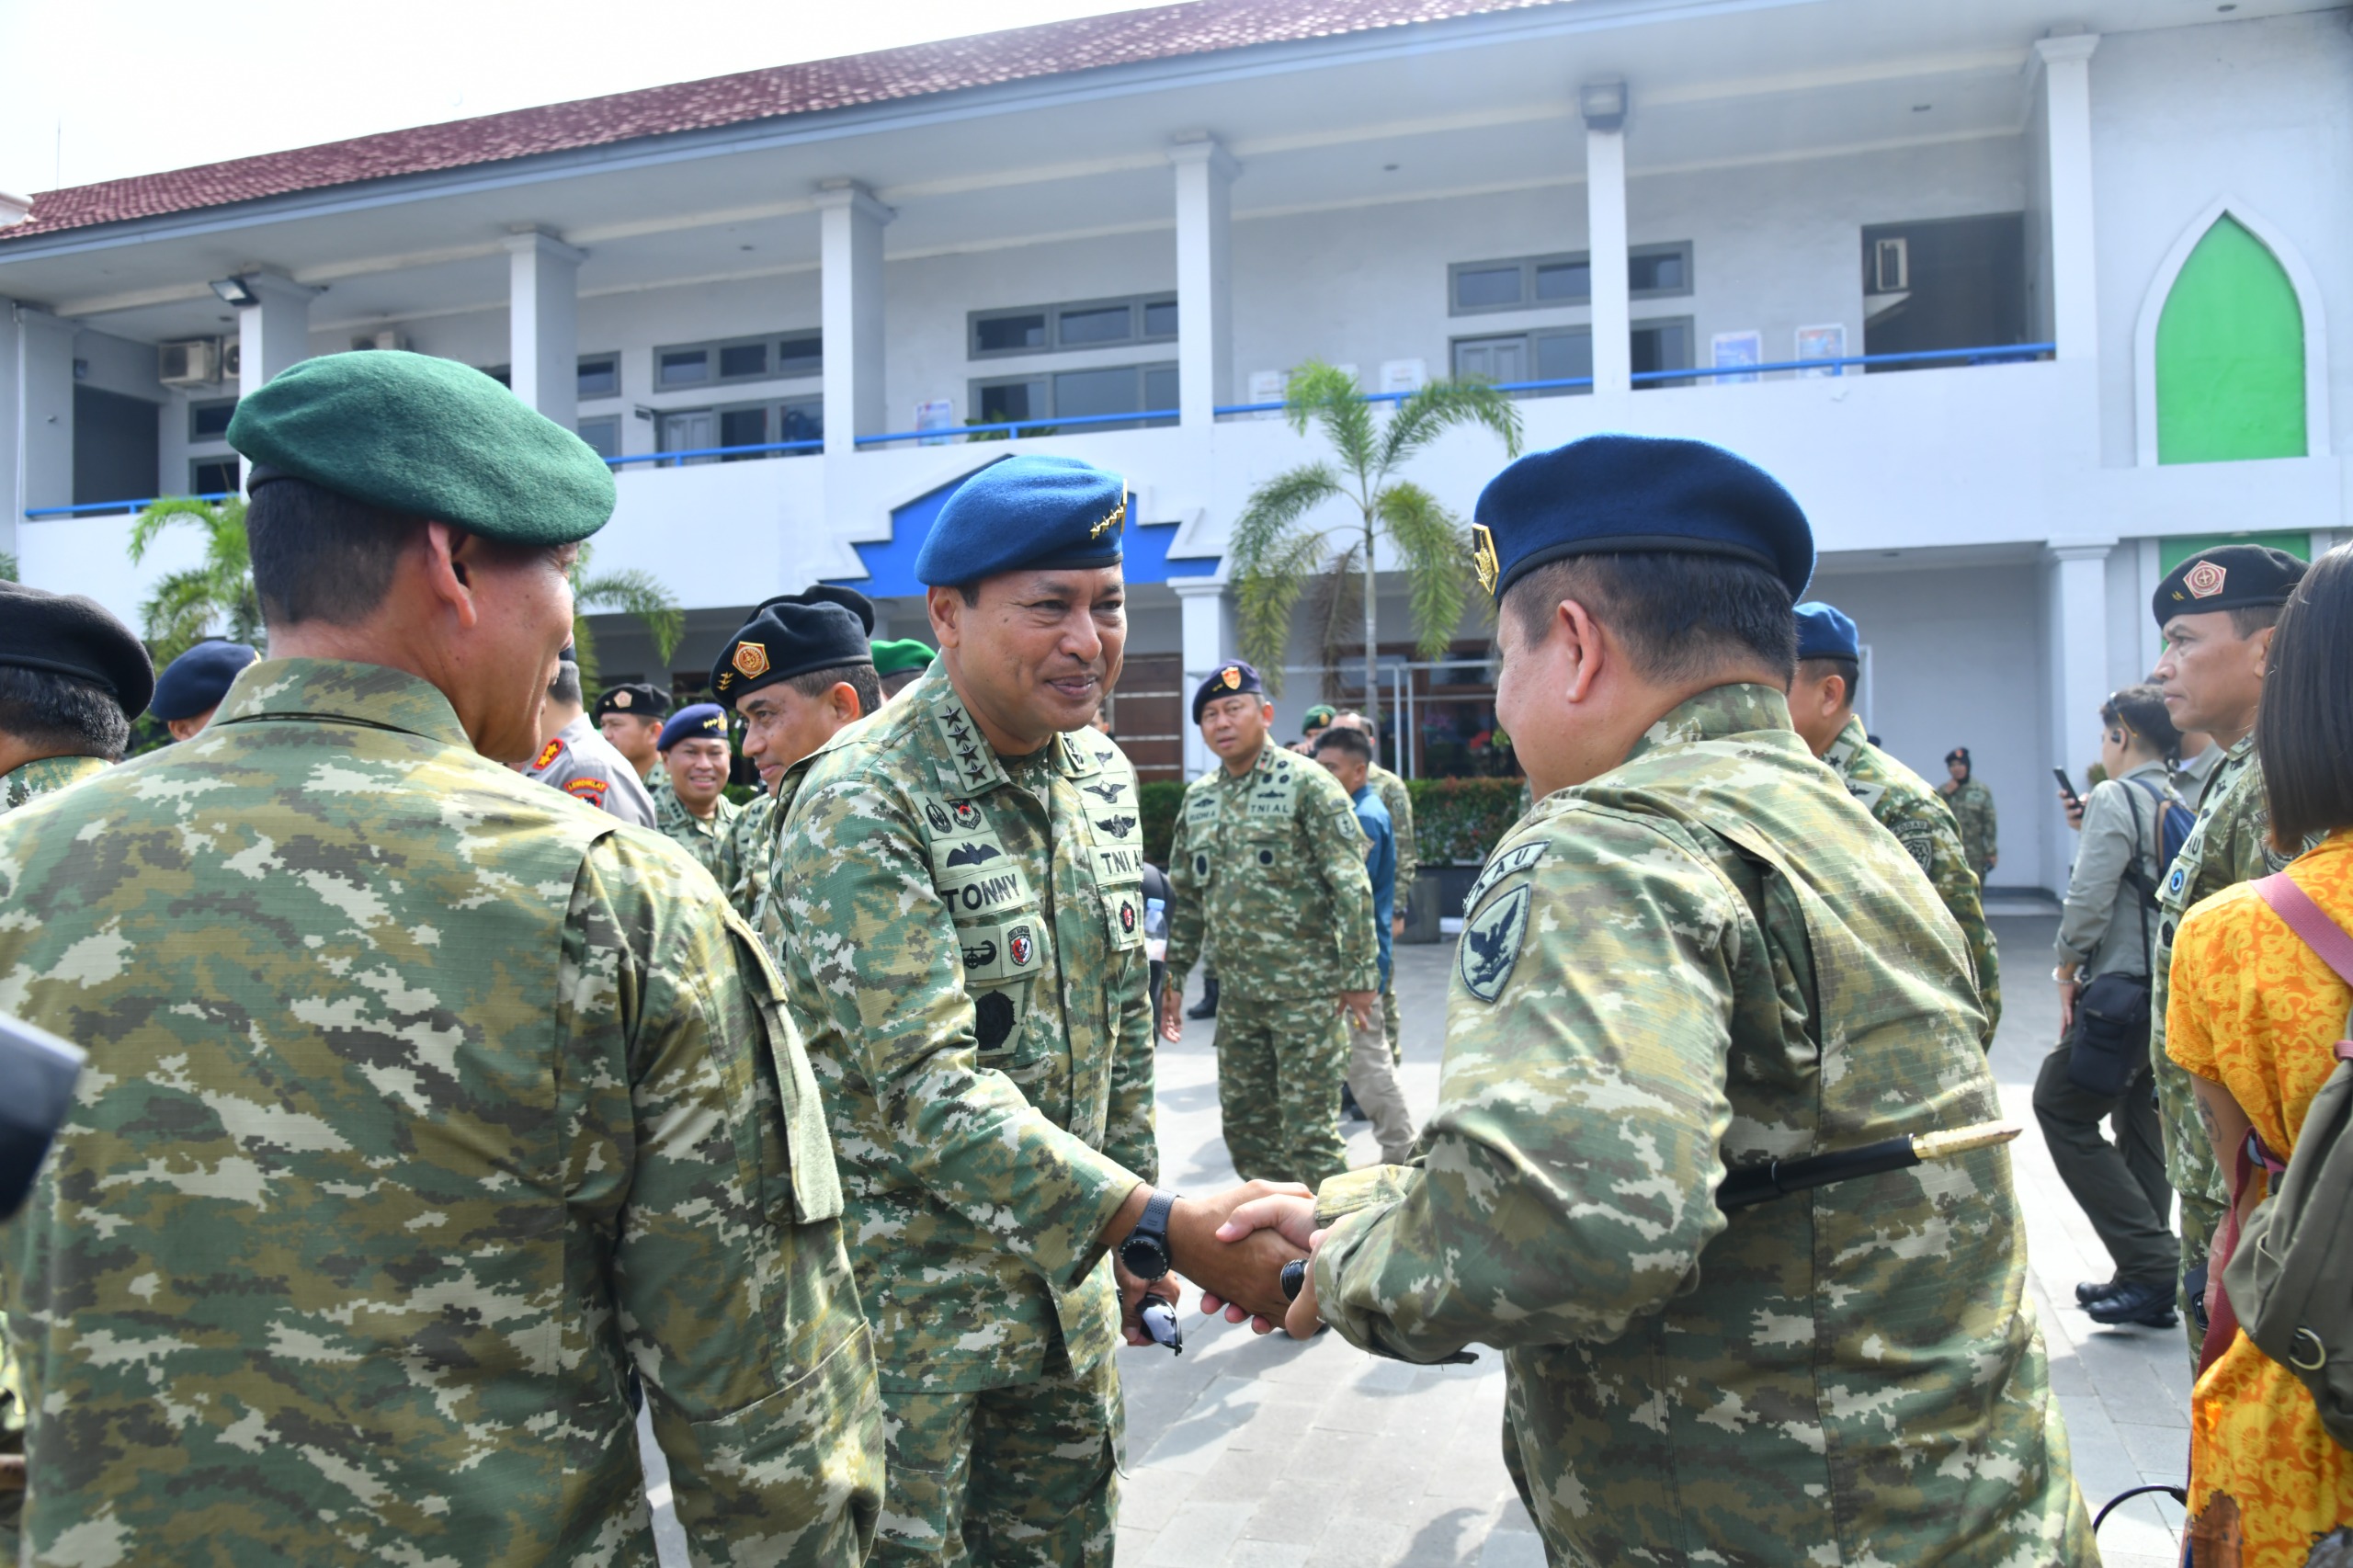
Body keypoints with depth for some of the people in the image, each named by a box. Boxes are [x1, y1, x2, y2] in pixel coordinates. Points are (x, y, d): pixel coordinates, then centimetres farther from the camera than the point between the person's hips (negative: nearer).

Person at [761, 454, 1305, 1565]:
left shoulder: (1103, 776, 3)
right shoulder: (862, 804, -20)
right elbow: (925, 1082, -28)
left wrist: (1135, 1240, 14)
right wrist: (1156, 1222, -35)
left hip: (1067, 1273, 7)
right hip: (903, 1291, -6)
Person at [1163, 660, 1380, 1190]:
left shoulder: (1306, 783, -8)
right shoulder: (1198, 797, 11)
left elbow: (1351, 885, -11)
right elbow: (1186, 896, 17)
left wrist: (1359, 976, -14)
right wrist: (1174, 978, 14)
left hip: (1306, 990, -6)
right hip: (1238, 990, 7)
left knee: (1308, 1132, -2)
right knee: (1244, 1125, 14)